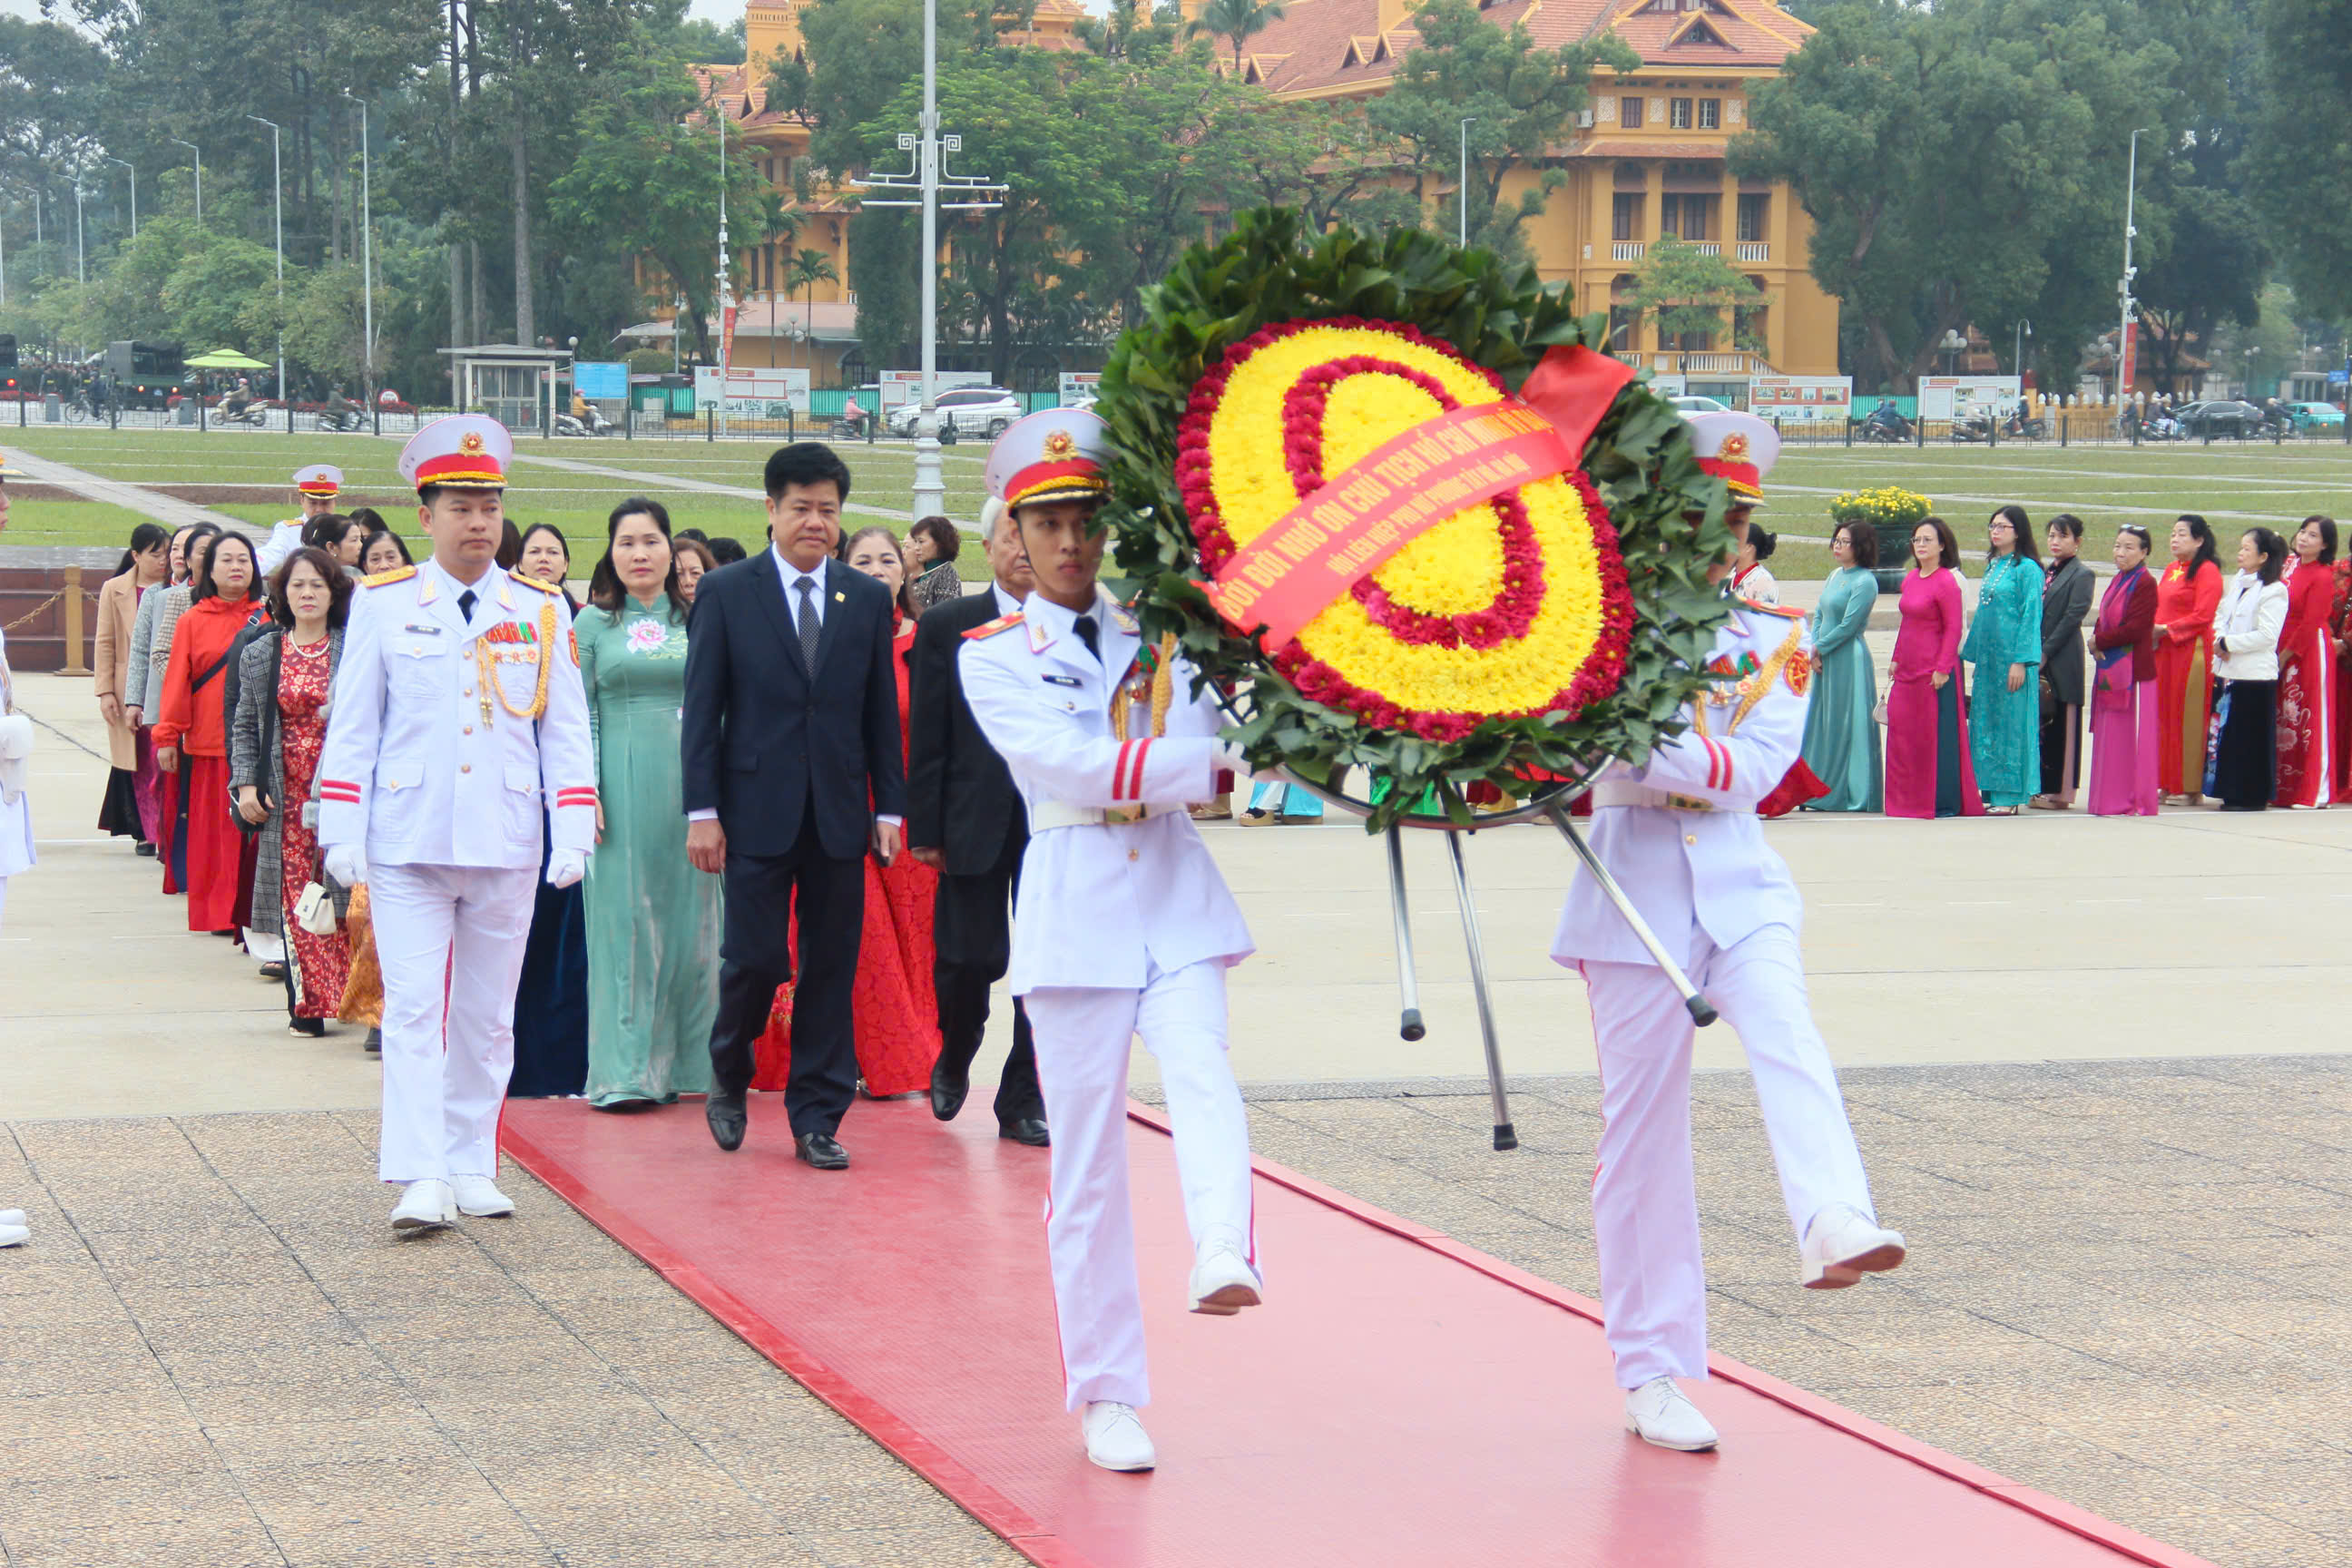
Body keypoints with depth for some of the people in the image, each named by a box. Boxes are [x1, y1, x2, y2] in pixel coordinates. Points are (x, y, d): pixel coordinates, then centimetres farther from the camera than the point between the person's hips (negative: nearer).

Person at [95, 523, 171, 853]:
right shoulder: (114, 591, 5)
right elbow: (105, 644, 4)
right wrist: (105, 692, -2)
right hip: (130, 689, 0)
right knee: (139, 763, 4)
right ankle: (145, 831, 12)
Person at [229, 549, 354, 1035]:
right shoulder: (260, 655, 10)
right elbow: (244, 726, 13)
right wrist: (245, 783, 1)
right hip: (287, 795, 2)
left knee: (343, 898, -7)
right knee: (295, 902, -1)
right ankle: (306, 1007, 3)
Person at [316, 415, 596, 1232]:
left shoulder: (542, 610, 6)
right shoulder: (383, 605, 2)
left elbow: (566, 730, 7)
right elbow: (351, 726, 4)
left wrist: (573, 833, -2)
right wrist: (342, 832, -3)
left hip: (506, 849, 2)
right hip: (406, 844, -2)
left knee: (488, 1015, 8)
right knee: (413, 1009, -7)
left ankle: (472, 1167, 17)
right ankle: (421, 1177, -10)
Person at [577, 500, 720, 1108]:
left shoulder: (696, 620, 10)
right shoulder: (593, 624, 5)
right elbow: (580, 715, 2)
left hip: (688, 783, 2)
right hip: (621, 782, -2)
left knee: (688, 915, 3)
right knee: (624, 918, -3)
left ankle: (680, 1063, 11)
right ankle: (626, 1070, -2)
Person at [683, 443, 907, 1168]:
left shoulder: (867, 599, 9)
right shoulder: (726, 593, 2)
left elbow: (882, 713, 11)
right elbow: (702, 709, 0)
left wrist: (889, 808, 6)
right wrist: (702, 810, -7)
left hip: (839, 811, 3)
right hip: (757, 809, -3)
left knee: (831, 970, 3)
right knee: (756, 958, -5)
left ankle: (817, 1120, 10)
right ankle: (729, 1077, 23)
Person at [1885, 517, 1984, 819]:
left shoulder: (1946, 582, -11)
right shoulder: (1910, 579, 11)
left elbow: (1953, 629, -12)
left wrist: (1942, 669, -16)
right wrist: (1896, 659, 17)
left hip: (1934, 670, -8)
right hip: (1908, 669, 8)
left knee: (1936, 735, -2)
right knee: (1902, 731, 8)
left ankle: (1943, 802, 6)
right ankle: (1908, 799, 17)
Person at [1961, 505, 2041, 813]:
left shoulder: (2027, 569, -7)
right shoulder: (1993, 566, 16)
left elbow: (2031, 616, -12)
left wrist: (2021, 661, -17)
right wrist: (1971, 651, 15)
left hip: (2011, 658, -8)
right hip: (1987, 658, 8)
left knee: (2010, 723, -4)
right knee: (1985, 723, 8)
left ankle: (2009, 796, 0)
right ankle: (1991, 792, 14)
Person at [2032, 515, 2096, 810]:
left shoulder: (2081, 575, -5)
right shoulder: (2046, 573, 17)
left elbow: (2073, 617, -12)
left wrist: (2045, 652, -16)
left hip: (2062, 661, -7)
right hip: (2041, 663, 7)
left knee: (2062, 726, -3)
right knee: (2043, 724, 8)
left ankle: (2059, 790, 0)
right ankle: (2044, 787, 13)